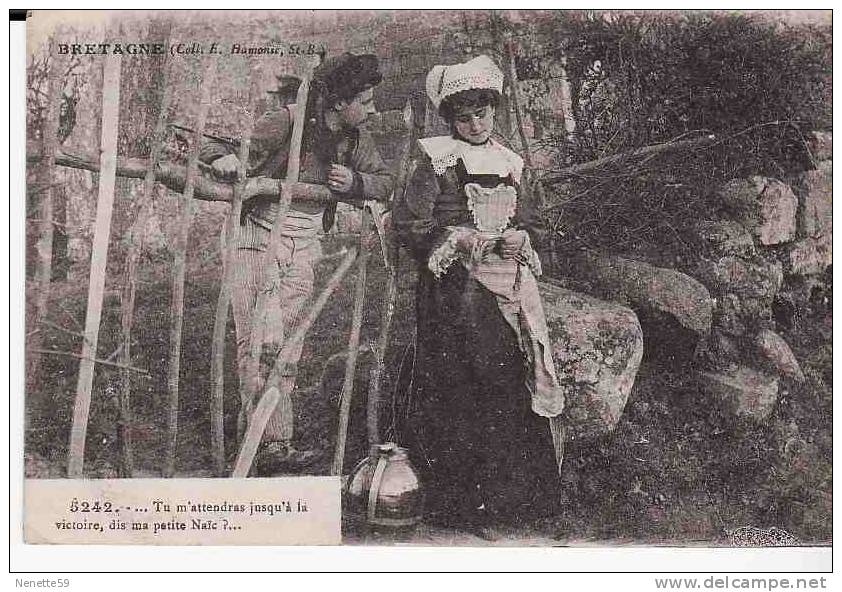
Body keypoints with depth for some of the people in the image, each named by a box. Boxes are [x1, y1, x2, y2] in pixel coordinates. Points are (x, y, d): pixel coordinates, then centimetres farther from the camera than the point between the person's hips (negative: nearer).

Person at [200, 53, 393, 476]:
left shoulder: (353, 137, 2)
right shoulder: (283, 123, -16)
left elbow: (384, 181, 12)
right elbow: (214, 149, -12)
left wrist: (353, 181, -9)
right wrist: (222, 157, -37)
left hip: (304, 248, 6)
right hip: (258, 238, -6)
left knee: (289, 346, 4)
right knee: (262, 342, -14)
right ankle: (272, 445, -12)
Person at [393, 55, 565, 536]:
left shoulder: (510, 163, 16)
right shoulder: (437, 159, 0)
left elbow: (532, 224, 20)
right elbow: (410, 223, -7)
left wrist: (522, 238, -2)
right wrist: (459, 239, -16)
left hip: (509, 290, 5)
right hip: (456, 293, -5)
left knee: (512, 384, 1)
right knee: (463, 389, -6)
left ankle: (510, 494, 16)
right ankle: (467, 503, 5)